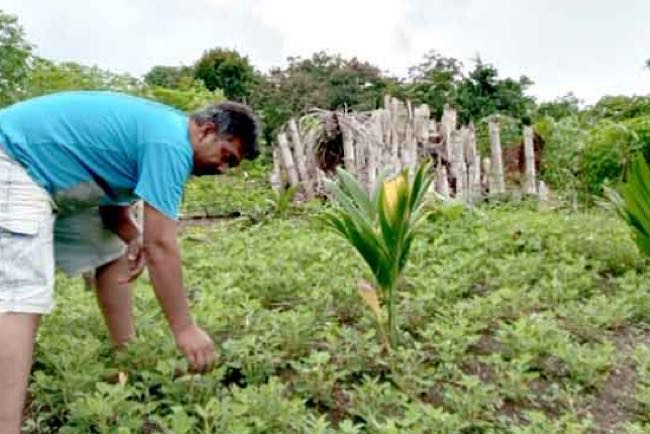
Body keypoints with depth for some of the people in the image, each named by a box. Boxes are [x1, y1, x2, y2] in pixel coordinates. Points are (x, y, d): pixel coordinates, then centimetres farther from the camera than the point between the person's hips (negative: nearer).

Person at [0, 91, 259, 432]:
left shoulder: (165, 129, 8)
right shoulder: (171, 143, -23)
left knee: (111, 254, 14)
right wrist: (184, 329, -21)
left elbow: (114, 202, 12)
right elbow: (161, 245, -27)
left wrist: (135, 238, -10)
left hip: (51, 175, 11)